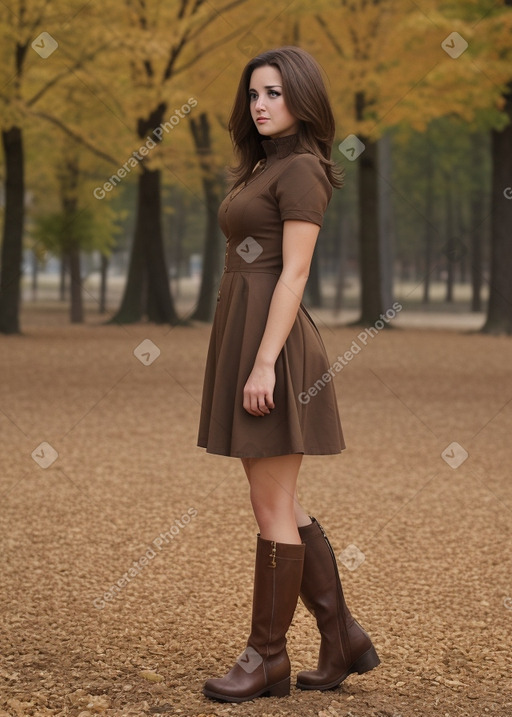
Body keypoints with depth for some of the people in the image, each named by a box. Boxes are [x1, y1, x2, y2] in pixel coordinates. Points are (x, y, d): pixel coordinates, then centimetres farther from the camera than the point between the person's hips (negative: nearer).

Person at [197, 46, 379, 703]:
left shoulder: (300, 169, -9)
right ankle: (342, 636, 20)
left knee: (273, 507, -2)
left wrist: (264, 364, -21)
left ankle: (267, 656, 7)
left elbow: (293, 274, -16)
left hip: (271, 342, -10)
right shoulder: (262, 168, 19)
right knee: (279, 503, 12)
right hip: (241, 339, 10)